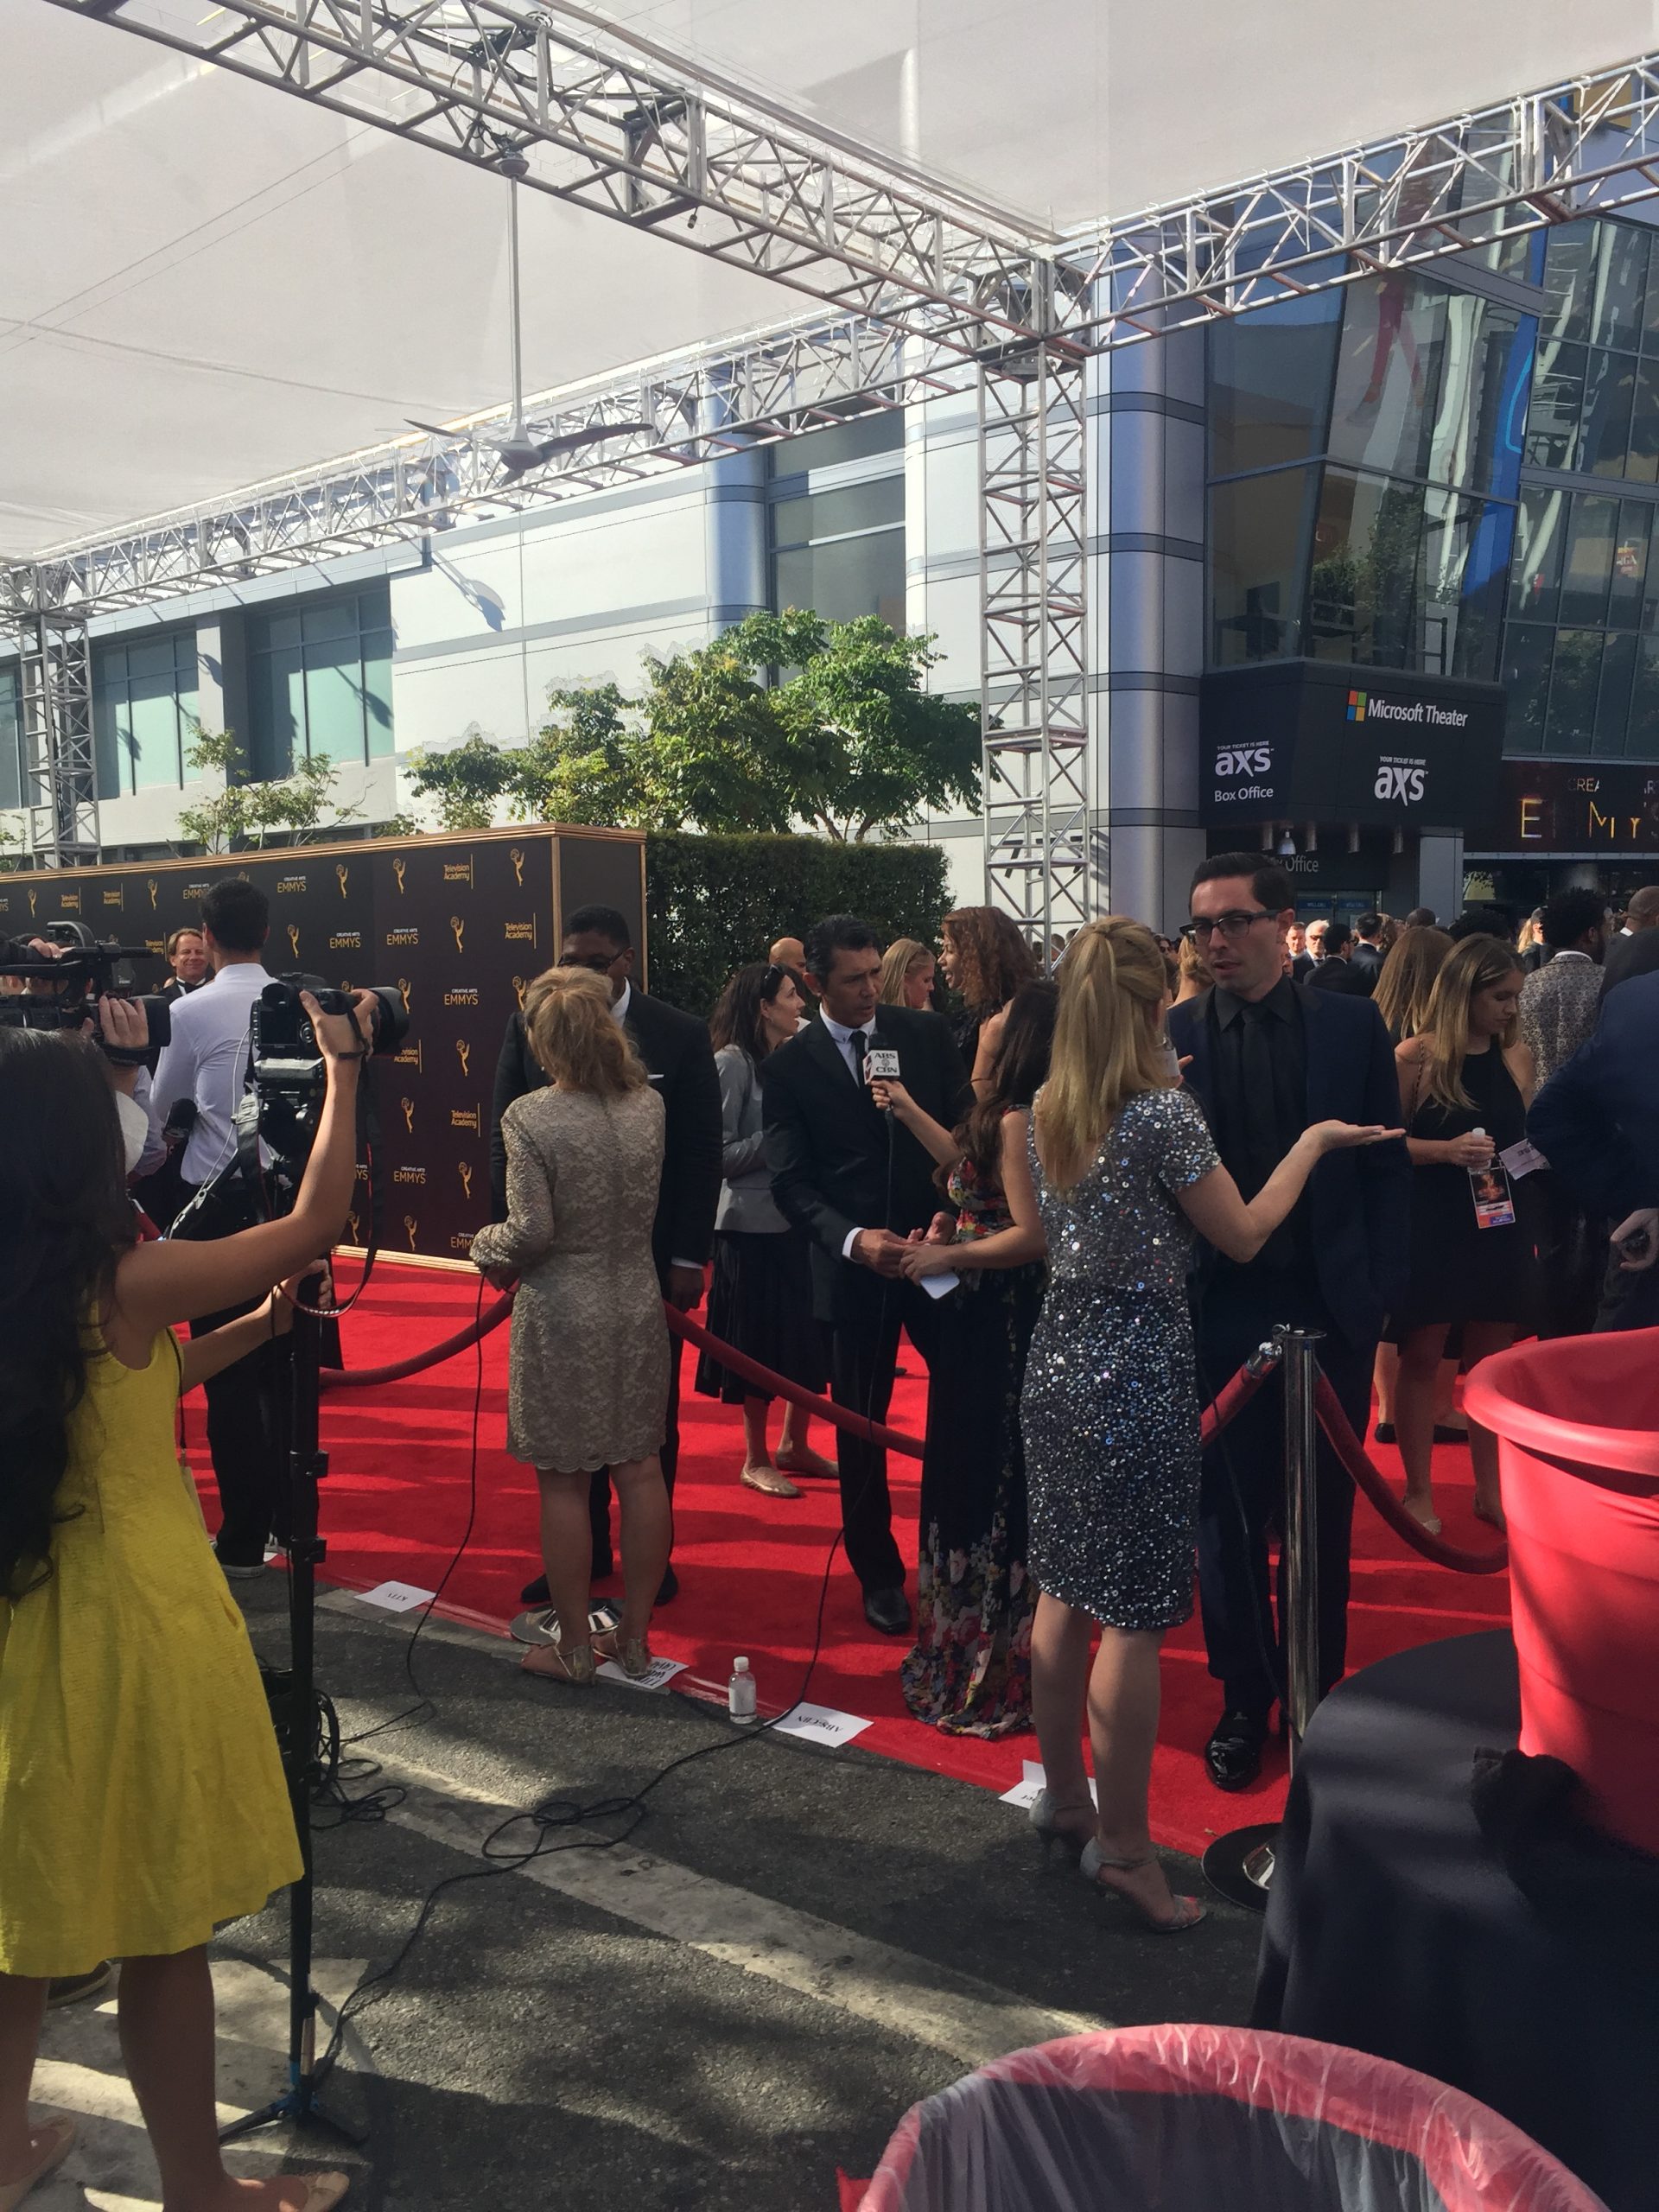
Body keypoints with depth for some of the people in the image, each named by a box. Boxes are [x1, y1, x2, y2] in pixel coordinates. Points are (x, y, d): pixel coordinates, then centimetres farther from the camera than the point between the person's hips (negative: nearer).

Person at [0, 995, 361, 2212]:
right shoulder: (127, 1283, -19)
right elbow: (316, 1221, -10)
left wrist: (248, 1330, 17)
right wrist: (342, 1065, 1)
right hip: (136, 1630, -6)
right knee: (164, 1929, 10)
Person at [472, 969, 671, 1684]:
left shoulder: (529, 1117, -15)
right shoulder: (648, 1104, -2)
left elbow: (533, 1231, -15)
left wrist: (487, 1247, 3)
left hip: (561, 1315, -5)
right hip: (637, 1305, 5)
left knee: (564, 1483, 7)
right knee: (639, 1470, 12)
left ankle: (575, 1647, 19)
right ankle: (635, 1637, 24)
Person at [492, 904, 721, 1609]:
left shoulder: (680, 1035, -6)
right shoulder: (529, 1028, 0)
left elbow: (702, 1154, -5)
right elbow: (503, 1138, 4)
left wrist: (689, 1257, -9)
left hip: (649, 1254, -2)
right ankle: (583, 1547, 27)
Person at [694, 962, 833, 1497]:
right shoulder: (731, 1062, -11)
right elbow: (722, 1153, -14)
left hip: (797, 1219, 6)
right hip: (753, 1224, -6)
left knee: (808, 1337, 11)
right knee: (760, 1342, 5)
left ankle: (794, 1445, 29)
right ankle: (756, 1459, 20)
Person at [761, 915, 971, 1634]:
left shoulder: (927, 1034, 2)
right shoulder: (788, 1067, -2)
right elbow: (791, 1182, -6)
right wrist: (852, 1239, -22)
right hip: (854, 1266, -1)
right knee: (860, 1425, 10)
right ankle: (878, 1572, 28)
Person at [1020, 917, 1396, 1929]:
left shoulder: (1050, 1109, 4)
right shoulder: (1166, 1113, -17)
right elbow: (1243, 1236, -7)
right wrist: (1311, 1144, 6)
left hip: (1061, 1362, 8)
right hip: (1139, 1373, -7)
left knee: (1066, 1594, 18)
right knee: (1134, 1617, 2)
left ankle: (1063, 1792, 32)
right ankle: (1124, 1847, 13)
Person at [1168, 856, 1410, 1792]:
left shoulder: (1351, 1025, 0)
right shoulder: (1171, 1037, -2)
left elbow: (1387, 1165, 1)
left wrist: (1382, 1293, -3)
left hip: (1330, 1310, 1)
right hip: (1219, 1313, 0)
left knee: (1323, 1516, 14)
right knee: (1229, 1517, 10)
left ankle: (1320, 1692, 31)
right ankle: (1245, 1698, 26)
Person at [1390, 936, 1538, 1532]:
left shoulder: (1516, 1056, 6)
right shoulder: (1416, 1057, -8)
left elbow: (1527, 1138, 17)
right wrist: (1445, 1150, -20)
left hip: (1500, 1229, 4)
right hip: (1430, 1230, -4)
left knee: (1491, 1360, 12)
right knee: (1421, 1359, 6)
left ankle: (1489, 1489, 24)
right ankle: (1418, 1492, 17)